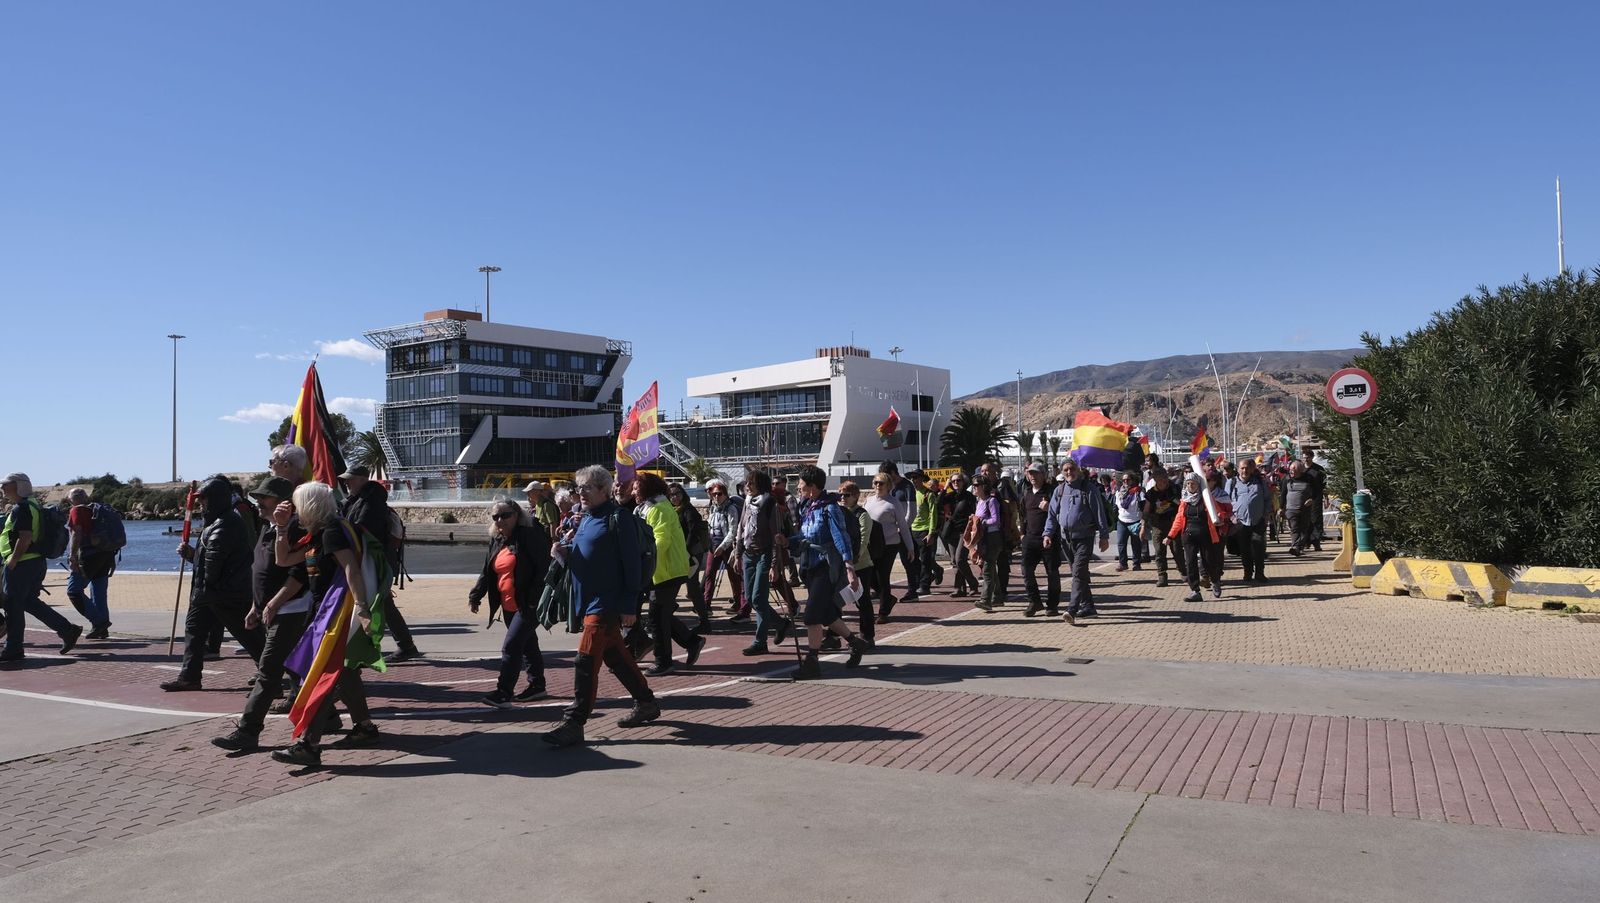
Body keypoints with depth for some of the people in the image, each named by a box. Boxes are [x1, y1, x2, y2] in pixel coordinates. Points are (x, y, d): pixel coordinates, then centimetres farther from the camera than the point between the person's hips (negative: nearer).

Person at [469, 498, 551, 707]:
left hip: (529, 605, -8)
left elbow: (544, 568, -16)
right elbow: (487, 572, 20)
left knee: (511, 646, -12)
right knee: (527, 645, 18)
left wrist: (534, 599, -21)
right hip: (509, 606, 8)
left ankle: (503, 693, -9)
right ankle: (537, 686, 30)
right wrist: (475, 596, 11)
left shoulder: (530, 535, -12)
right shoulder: (496, 541, 13)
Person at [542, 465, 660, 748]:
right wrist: (564, 553, -1)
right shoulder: (587, 519, 15)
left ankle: (573, 724, -9)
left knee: (586, 661, -12)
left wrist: (629, 606, -18)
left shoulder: (617, 517, -11)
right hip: (588, 601, 9)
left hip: (607, 603, -9)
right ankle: (646, 704, 31)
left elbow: (631, 562, -15)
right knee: (616, 656, 17)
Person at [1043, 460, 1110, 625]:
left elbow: (1099, 512, -3)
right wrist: (1048, 533, 0)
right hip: (1065, 538, 5)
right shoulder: (1059, 490, 11)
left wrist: (1104, 536, -5)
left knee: (1079, 573, -14)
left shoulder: (1089, 488, -3)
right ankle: (1087, 606, 21)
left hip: (1084, 537, -5)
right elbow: (1052, 514, 12)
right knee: (1078, 573, 11)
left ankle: (1072, 610, -21)